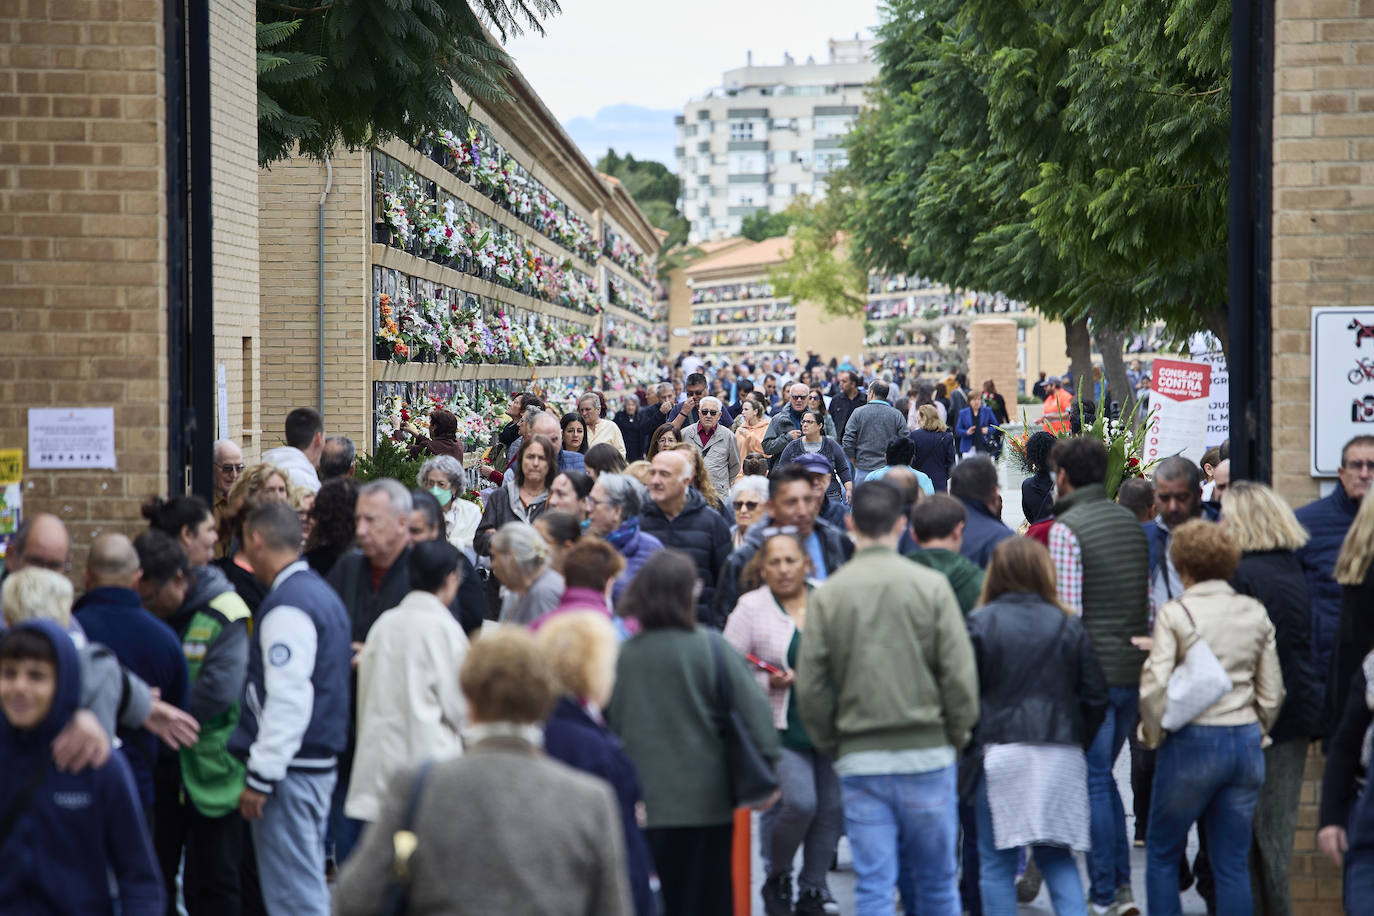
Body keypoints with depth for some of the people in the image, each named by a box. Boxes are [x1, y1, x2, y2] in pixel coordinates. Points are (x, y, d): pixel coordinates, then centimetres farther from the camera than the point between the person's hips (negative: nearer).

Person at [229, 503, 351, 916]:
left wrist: (260, 777, -19)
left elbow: (288, 698, -22)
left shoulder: (288, 605, -15)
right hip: (321, 761, 10)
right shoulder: (323, 594, 15)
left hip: (292, 768, -10)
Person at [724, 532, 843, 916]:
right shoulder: (750, 608, -1)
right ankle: (776, 878, 10)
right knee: (799, 803, -16)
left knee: (832, 809, 3)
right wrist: (769, 682, -16)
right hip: (783, 728, -4)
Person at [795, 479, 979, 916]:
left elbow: (810, 686, -2)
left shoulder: (828, 594, -1)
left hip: (860, 761, 1)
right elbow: (960, 675, -6)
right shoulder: (930, 586, -4)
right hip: (927, 752, -1)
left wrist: (833, 747, 11)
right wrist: (956, 738, 8)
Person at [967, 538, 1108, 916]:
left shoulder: (980, 623, -3)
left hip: (1000, 753, -3)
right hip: (1060, 754, 3)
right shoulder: (1068, 626, 5)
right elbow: (1096, 695, 5)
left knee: (996, 863, 5)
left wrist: (967, 742, 7)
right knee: (1057, 857, 13)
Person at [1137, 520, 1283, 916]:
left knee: (1162, 853, 12)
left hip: (1193, 741, -4)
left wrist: (1153, 735, -1)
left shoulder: (1175, 613, -8)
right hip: (1246, 743, 4)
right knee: (1233, 862, 9)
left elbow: (1154, 686, -15)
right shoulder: (1256, 613, 6)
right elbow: (1272, 692, 9)